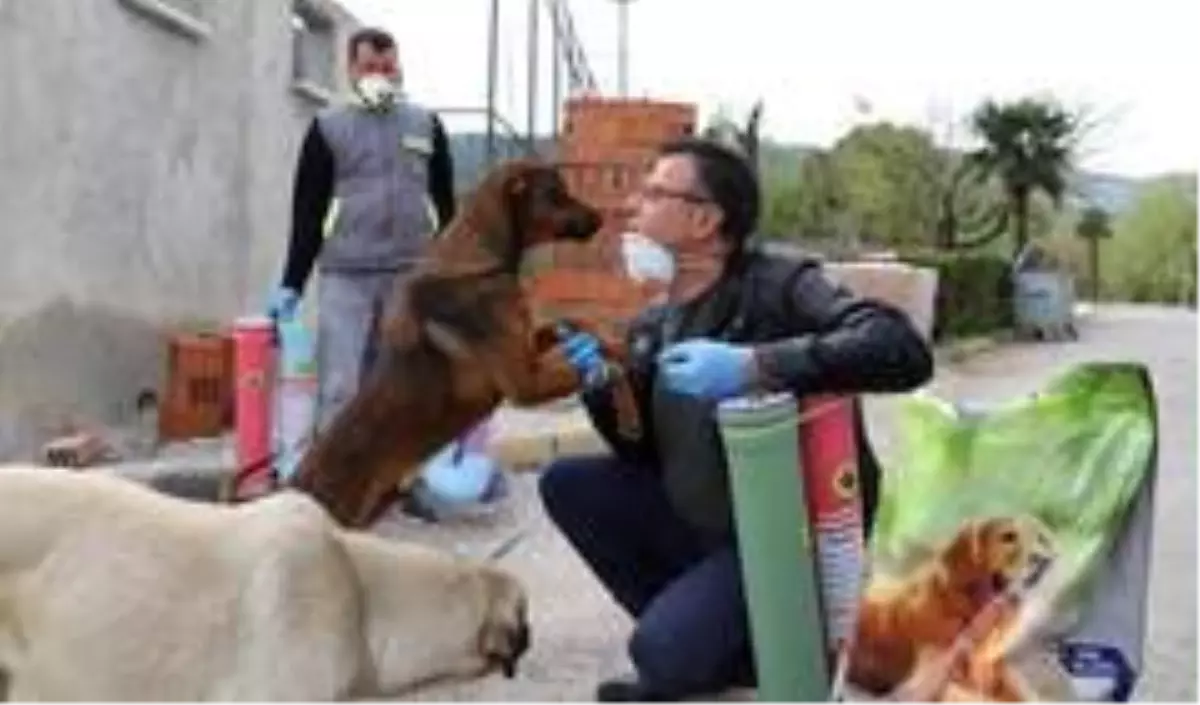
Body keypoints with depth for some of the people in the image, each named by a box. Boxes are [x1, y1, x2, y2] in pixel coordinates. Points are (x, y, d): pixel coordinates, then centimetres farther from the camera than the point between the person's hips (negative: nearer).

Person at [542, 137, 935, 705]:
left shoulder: (778, 286, -18)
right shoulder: (652, 327, 3)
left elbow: (904, 350, -33)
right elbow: (644, 452, 11)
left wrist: (754, 364, -40)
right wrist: (602, 387, -9)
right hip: (695, 523, 8)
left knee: (662, 648, -27)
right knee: (565, 482, -3)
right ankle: (691, 644, 6)